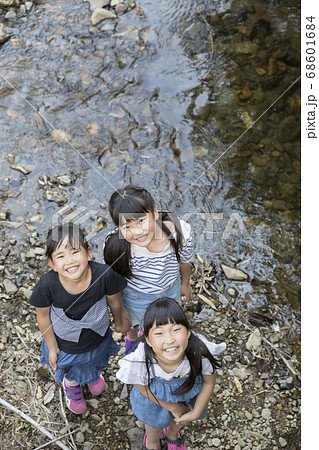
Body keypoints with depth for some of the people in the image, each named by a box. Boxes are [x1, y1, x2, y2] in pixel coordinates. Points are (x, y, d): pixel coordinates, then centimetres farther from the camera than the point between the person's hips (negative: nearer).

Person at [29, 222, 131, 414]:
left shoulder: (104, 274, -38)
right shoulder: (47, 285, -38)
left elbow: (114, 301, -16)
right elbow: (43, 315, -18)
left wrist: (119, 322, 3)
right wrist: (52, 347, -5)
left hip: (98, 338, 1)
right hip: (65, 344, -1)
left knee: (96, 363, 37)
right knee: (71, 372, 33)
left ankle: (94, 374, 74)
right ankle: (71, 384, 71)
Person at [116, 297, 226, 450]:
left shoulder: (201, 353, -42)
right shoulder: (139, 361, -42)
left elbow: (209, 383, -18)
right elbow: (143, 388, -17)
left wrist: (196, 413, -9)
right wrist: (173, 407, -7)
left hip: (189, 392, 1)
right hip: (155, 397, -1)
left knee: (178, 421, 33)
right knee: (154, 423, 30)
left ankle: (172, 434, 69)